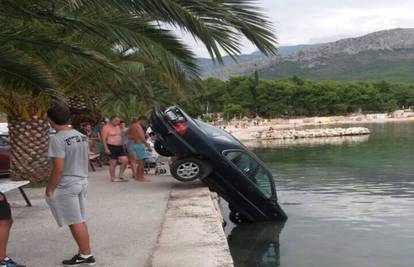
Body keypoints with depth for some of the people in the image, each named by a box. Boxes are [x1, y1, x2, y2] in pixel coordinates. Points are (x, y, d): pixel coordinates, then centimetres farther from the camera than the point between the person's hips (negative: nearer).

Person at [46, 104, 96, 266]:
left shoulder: (57, 139, -18)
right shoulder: (82, 136, 7)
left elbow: (58, 168, -21)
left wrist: (49, 188, -12)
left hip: (65, 186, -8)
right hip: (82, 182, 8)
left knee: (75, 222, 2)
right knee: (80, 221, 16)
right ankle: (85, 253, 23)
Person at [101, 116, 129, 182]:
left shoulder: (118, 127, 15)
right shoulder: (106, 128, -8)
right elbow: (104, 139, -12)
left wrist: (122, 145, 21)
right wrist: (106, 148, -17)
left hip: (120, 147, 8)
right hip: (111, 147, -8)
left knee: (125, 160, 0)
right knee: (113, 163, -2)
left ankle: (120, 176, 11)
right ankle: (113, 178, 10)